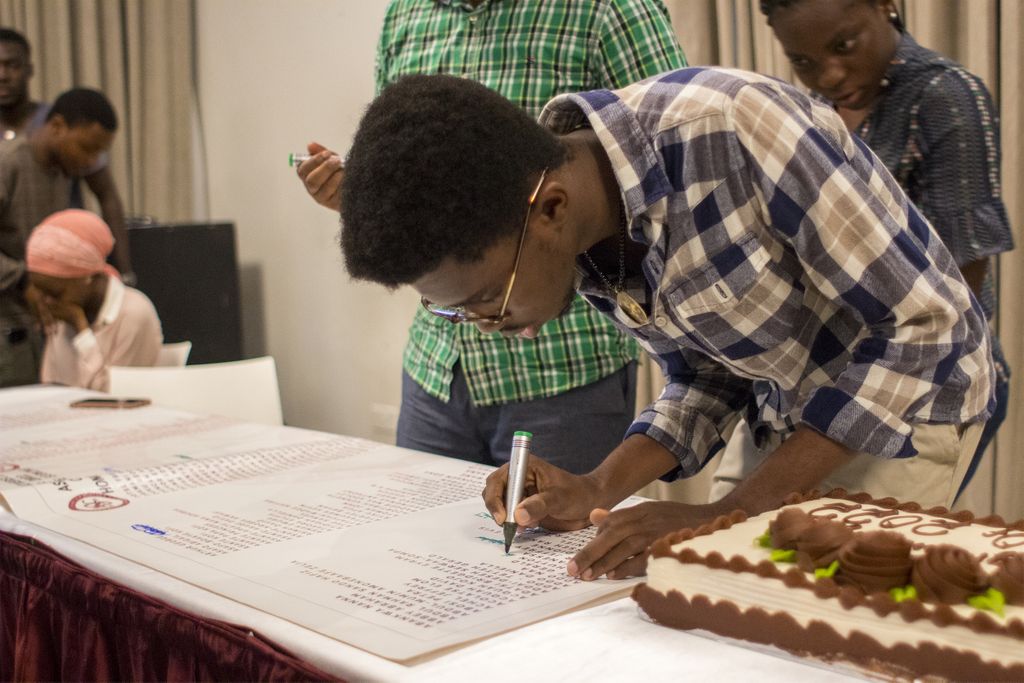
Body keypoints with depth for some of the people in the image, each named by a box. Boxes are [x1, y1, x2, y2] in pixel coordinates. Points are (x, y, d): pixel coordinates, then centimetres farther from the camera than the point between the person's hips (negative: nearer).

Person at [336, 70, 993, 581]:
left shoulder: (729, 128, -35)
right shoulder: (578, 245, -11)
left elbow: (929, 325, -28)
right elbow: (706, 376, 2)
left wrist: (730, 516, -30)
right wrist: (601, 489, -16)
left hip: (909, 407, -5)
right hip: (791, 421, 6)